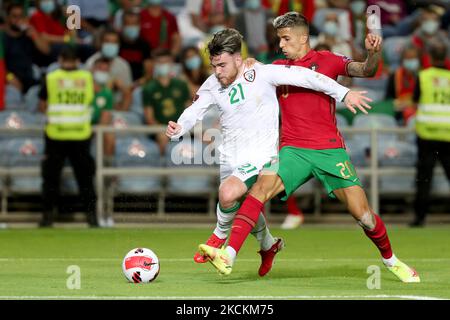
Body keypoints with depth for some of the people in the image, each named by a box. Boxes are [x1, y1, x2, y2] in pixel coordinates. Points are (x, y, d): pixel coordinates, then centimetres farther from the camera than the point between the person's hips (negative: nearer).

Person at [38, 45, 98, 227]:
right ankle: (91, 214, 5)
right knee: (85, 176, 8)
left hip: (56, 135, -1)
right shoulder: (87, 77, 0)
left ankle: (48, 213, 6)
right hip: (81, 135, 1)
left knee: (51, 175, 9)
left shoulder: (51, 78, -3)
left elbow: (43, 103, 7)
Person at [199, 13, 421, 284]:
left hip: (330, 149, -2)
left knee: (363, 215, -6)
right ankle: (228, 256, -34)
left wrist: (373, 53, -27)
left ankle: (390, 260, 22)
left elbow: (365, 71, -6)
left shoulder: (326, 60, 4)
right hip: (293, 150, 2)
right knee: (262, 187, -24)